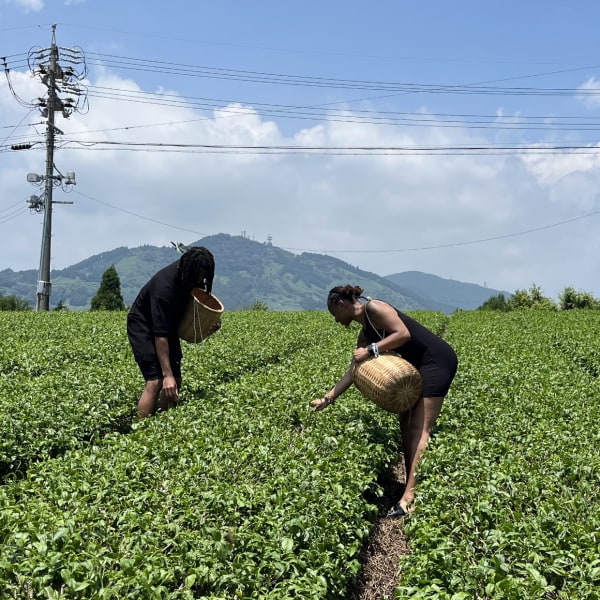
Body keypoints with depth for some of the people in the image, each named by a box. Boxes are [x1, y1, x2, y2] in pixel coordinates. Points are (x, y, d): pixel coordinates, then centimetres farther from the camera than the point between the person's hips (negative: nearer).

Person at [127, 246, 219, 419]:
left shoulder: (194, 278, -15)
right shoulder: (164, 286, -36)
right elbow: (160, 335, -36)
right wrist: (167, 374, -37)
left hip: (169, 325, 8)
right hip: (143, 326, -8)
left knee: (175, 382, 2)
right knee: (155, 382, -20)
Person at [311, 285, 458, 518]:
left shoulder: (374, 308, -12)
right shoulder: (365, 332, 15)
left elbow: (404, 334, -23)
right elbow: (353, 370, 15)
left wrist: (370, 350, -21)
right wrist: (328, 398, 12)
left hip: (438, 360, -10)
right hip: (419, 366, 10)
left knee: (419, 428, -16)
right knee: (406, 423, 11)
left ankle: (410, 496, -21)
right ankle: (412, 486, 16)